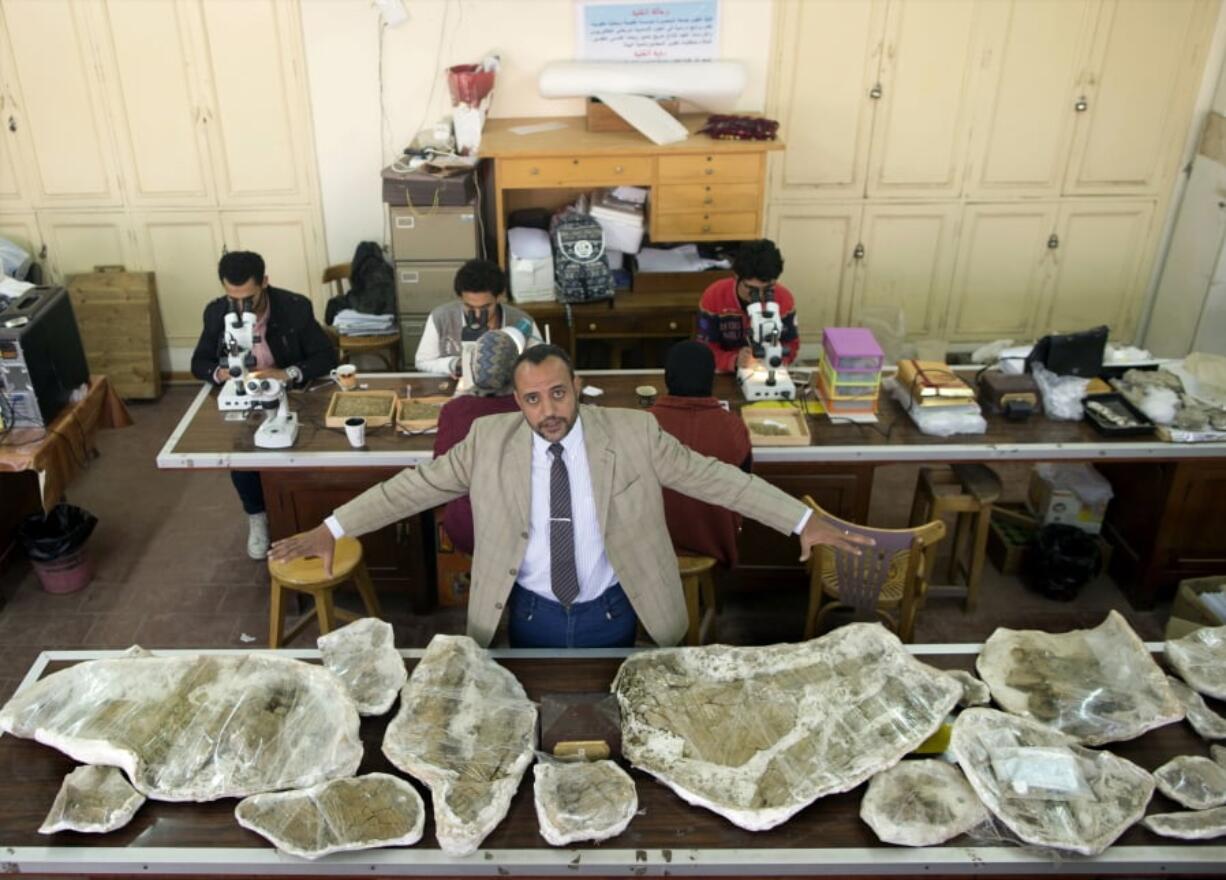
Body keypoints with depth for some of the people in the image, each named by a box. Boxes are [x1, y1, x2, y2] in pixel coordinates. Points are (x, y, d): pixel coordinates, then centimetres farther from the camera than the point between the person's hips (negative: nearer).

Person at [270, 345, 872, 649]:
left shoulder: (633, 434, -14)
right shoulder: (490, 441, -10)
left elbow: (714, 477, -12)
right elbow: (415, 486, -6)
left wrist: (804, 521, -14)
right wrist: (330, 529, -11)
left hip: (612, 612, 0)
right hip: (531, 614, 1)